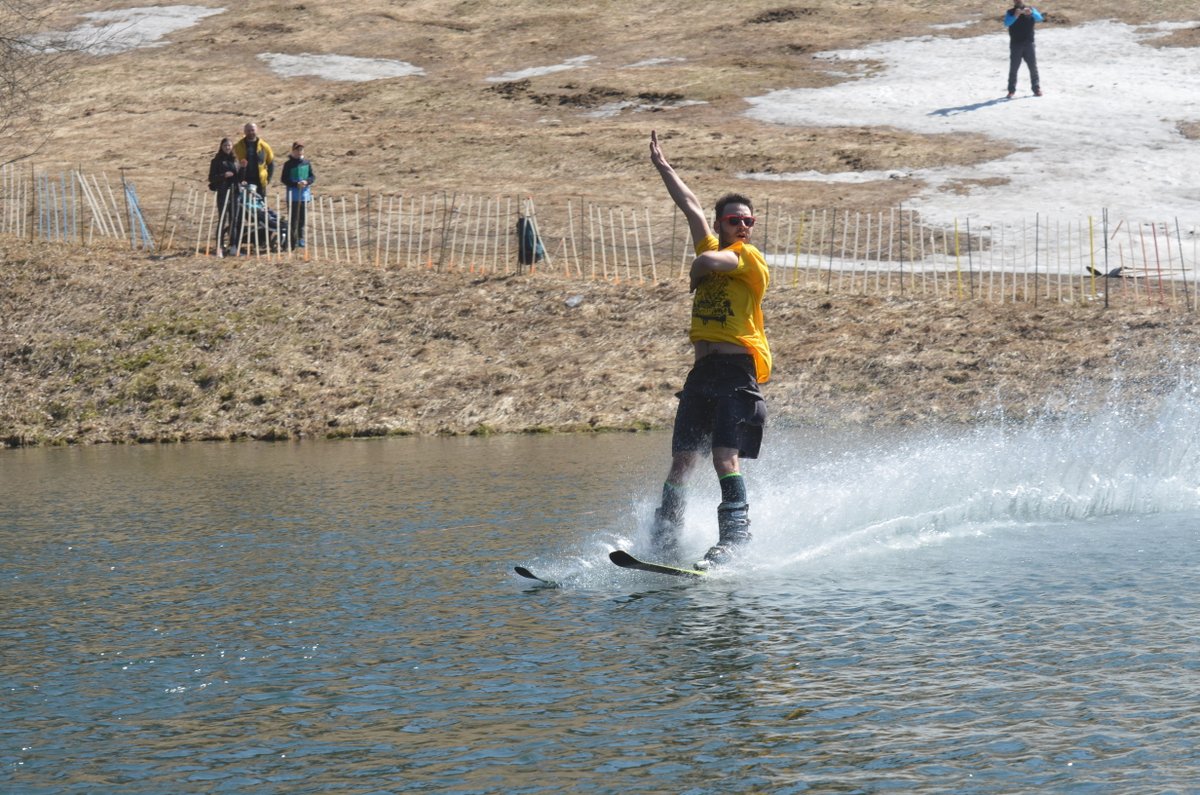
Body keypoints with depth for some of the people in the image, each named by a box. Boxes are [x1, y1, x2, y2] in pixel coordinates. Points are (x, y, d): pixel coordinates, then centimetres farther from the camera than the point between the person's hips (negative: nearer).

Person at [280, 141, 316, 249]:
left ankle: (301, 238, 20)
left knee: (302, 218, 8)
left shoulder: (307, 163, 6)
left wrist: (307, 182, -13)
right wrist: (296, 184, -17)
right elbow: (284, 179, -6)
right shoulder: (289, 164, -5)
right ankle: (293, 241, 0)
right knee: (293, 219, -4)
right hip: (293, 195, -4)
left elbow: (313, 176, 9)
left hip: (304, 195, 4)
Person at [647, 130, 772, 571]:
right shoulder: (713, 250, 21)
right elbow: (690, 206, 31)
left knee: (724, 456, -18)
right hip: (703, 370, 6)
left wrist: (695, 277, 5)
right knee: (682, 461, -1)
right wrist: (662, 166, 41)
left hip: (737, 371, -6)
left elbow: (707, 262, -17)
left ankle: (733, 539, -21)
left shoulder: (750, 257, 1)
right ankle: (662, 542, -2)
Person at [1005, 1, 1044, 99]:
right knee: (1013, 68, 0)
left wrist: (1031, 13, -31)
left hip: (1029, 43, 1)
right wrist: (1015, 16, -33)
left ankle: (1036, 88, 8)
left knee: (1033, 67, 1)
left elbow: (1039, 18, -11)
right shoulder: (1010, 12, 3)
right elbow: (1006, 23, -15)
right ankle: (1011, 90, 6)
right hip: (1015, 44, -1)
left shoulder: (1031, 10, 6)